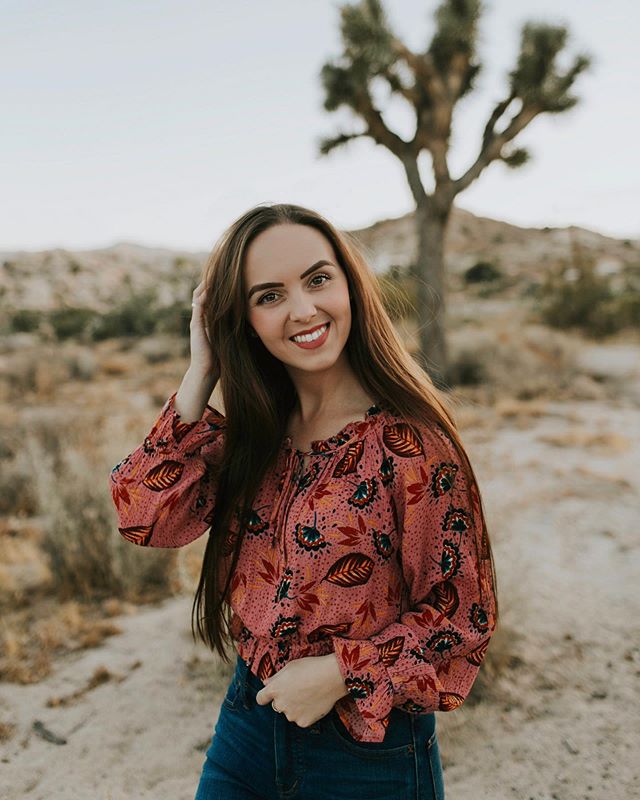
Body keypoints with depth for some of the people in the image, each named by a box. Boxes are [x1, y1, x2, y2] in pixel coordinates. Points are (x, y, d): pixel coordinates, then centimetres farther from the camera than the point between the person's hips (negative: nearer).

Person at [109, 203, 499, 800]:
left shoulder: (408, 441, -21)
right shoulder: (252, 431, -4)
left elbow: (460, 614, -14)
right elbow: (145, 516, -14)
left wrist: (340, 674, -21)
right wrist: (201, 374, -16)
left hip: (367, 747, -4)